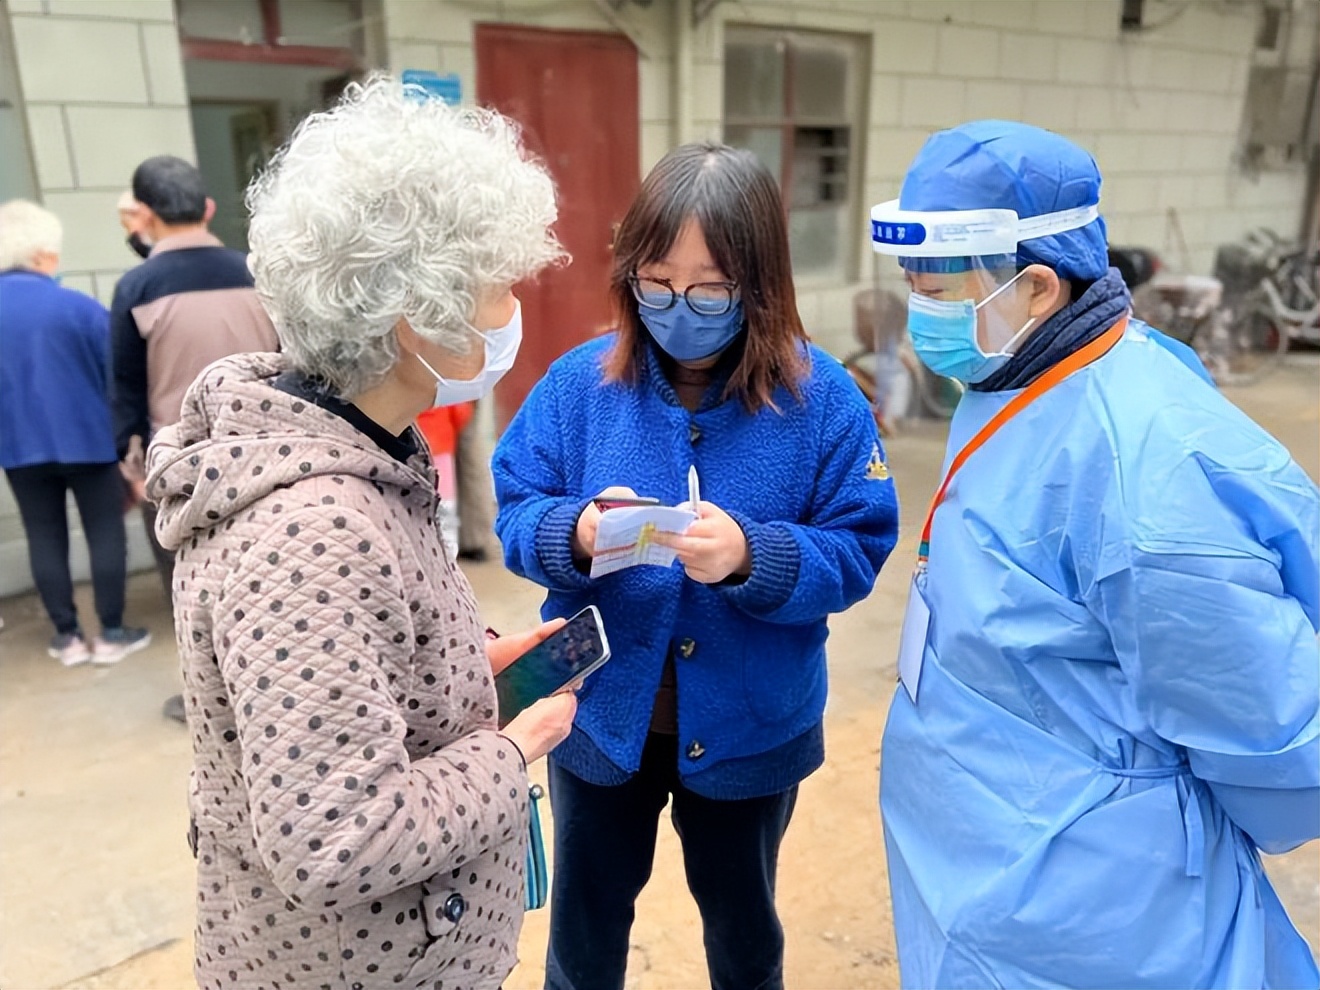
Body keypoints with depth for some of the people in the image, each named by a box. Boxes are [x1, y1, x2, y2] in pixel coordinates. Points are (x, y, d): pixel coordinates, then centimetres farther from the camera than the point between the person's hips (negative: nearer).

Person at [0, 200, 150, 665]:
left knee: (45, 538, 11)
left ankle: (67, 636, 17)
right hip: (86, 438, -4)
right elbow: (117, 376, -6)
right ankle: (112, 634, 9)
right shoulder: (80, 307, -12)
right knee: (105, 532, 6)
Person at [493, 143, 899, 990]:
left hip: (750, 728, 0)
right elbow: (515, 516, -7)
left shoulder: (822, 398, -14)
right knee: (587, 920, 25)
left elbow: (857, 554, -14)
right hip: (600, 717, 1)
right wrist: (575, 533, -29)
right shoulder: (580, 382, -10)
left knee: (742, 922, 26)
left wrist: (753, 556, -33)